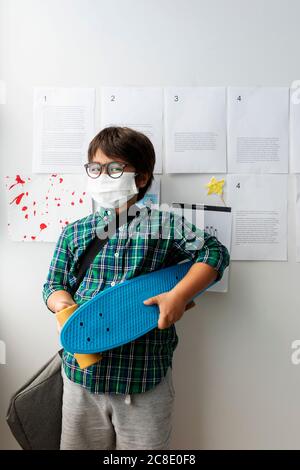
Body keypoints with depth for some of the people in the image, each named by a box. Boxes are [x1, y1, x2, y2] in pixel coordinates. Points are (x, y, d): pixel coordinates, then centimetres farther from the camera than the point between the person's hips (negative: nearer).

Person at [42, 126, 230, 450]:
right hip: (83, 372, 3)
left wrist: (179, 295, -16)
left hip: (145, 378, -2)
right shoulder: (74, 233, 3)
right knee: (80, 444, 22)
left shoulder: (165, 225, -5)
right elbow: (54, 285, 10)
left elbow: (214, 252, -4)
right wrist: (65, 306, -12)